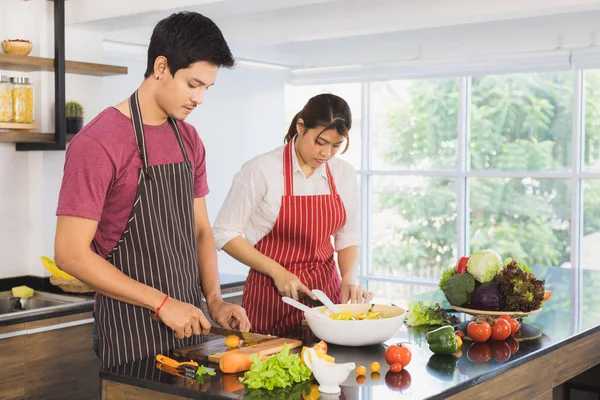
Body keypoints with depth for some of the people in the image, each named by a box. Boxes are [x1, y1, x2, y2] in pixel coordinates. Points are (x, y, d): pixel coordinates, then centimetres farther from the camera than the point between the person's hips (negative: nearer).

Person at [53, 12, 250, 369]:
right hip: (132, 333, -7)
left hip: (189, 322, 7)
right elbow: (71, 253, -18)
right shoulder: (98, 143, -16)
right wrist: (162, 303, -18)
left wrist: (214, 300, -2)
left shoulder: (190, 140, 7)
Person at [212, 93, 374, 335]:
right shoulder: (262, 170, -13)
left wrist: (348, 278, -7)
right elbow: (225, 233, -11)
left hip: (326, 288, 4)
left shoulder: (344, 175, 1)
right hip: (271, 292, -4)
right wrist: (277, 271, -16)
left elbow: (348, 236, 10)